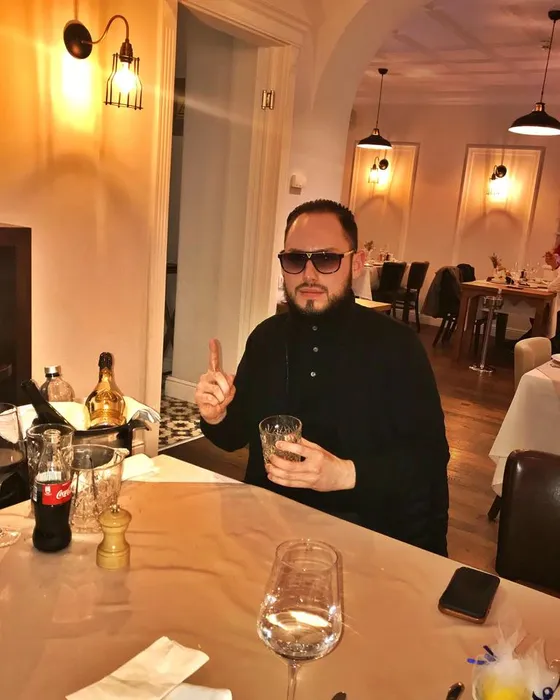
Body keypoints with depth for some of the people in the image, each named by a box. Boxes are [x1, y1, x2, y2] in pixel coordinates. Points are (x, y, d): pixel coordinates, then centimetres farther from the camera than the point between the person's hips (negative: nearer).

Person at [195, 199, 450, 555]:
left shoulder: (398, 345, -9)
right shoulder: (266, 338, 4)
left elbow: (429, 459, -12)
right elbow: (238, 434, 12)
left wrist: (346, 474, -26)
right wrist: (217, 416, -10)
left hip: (368, 532, -3)